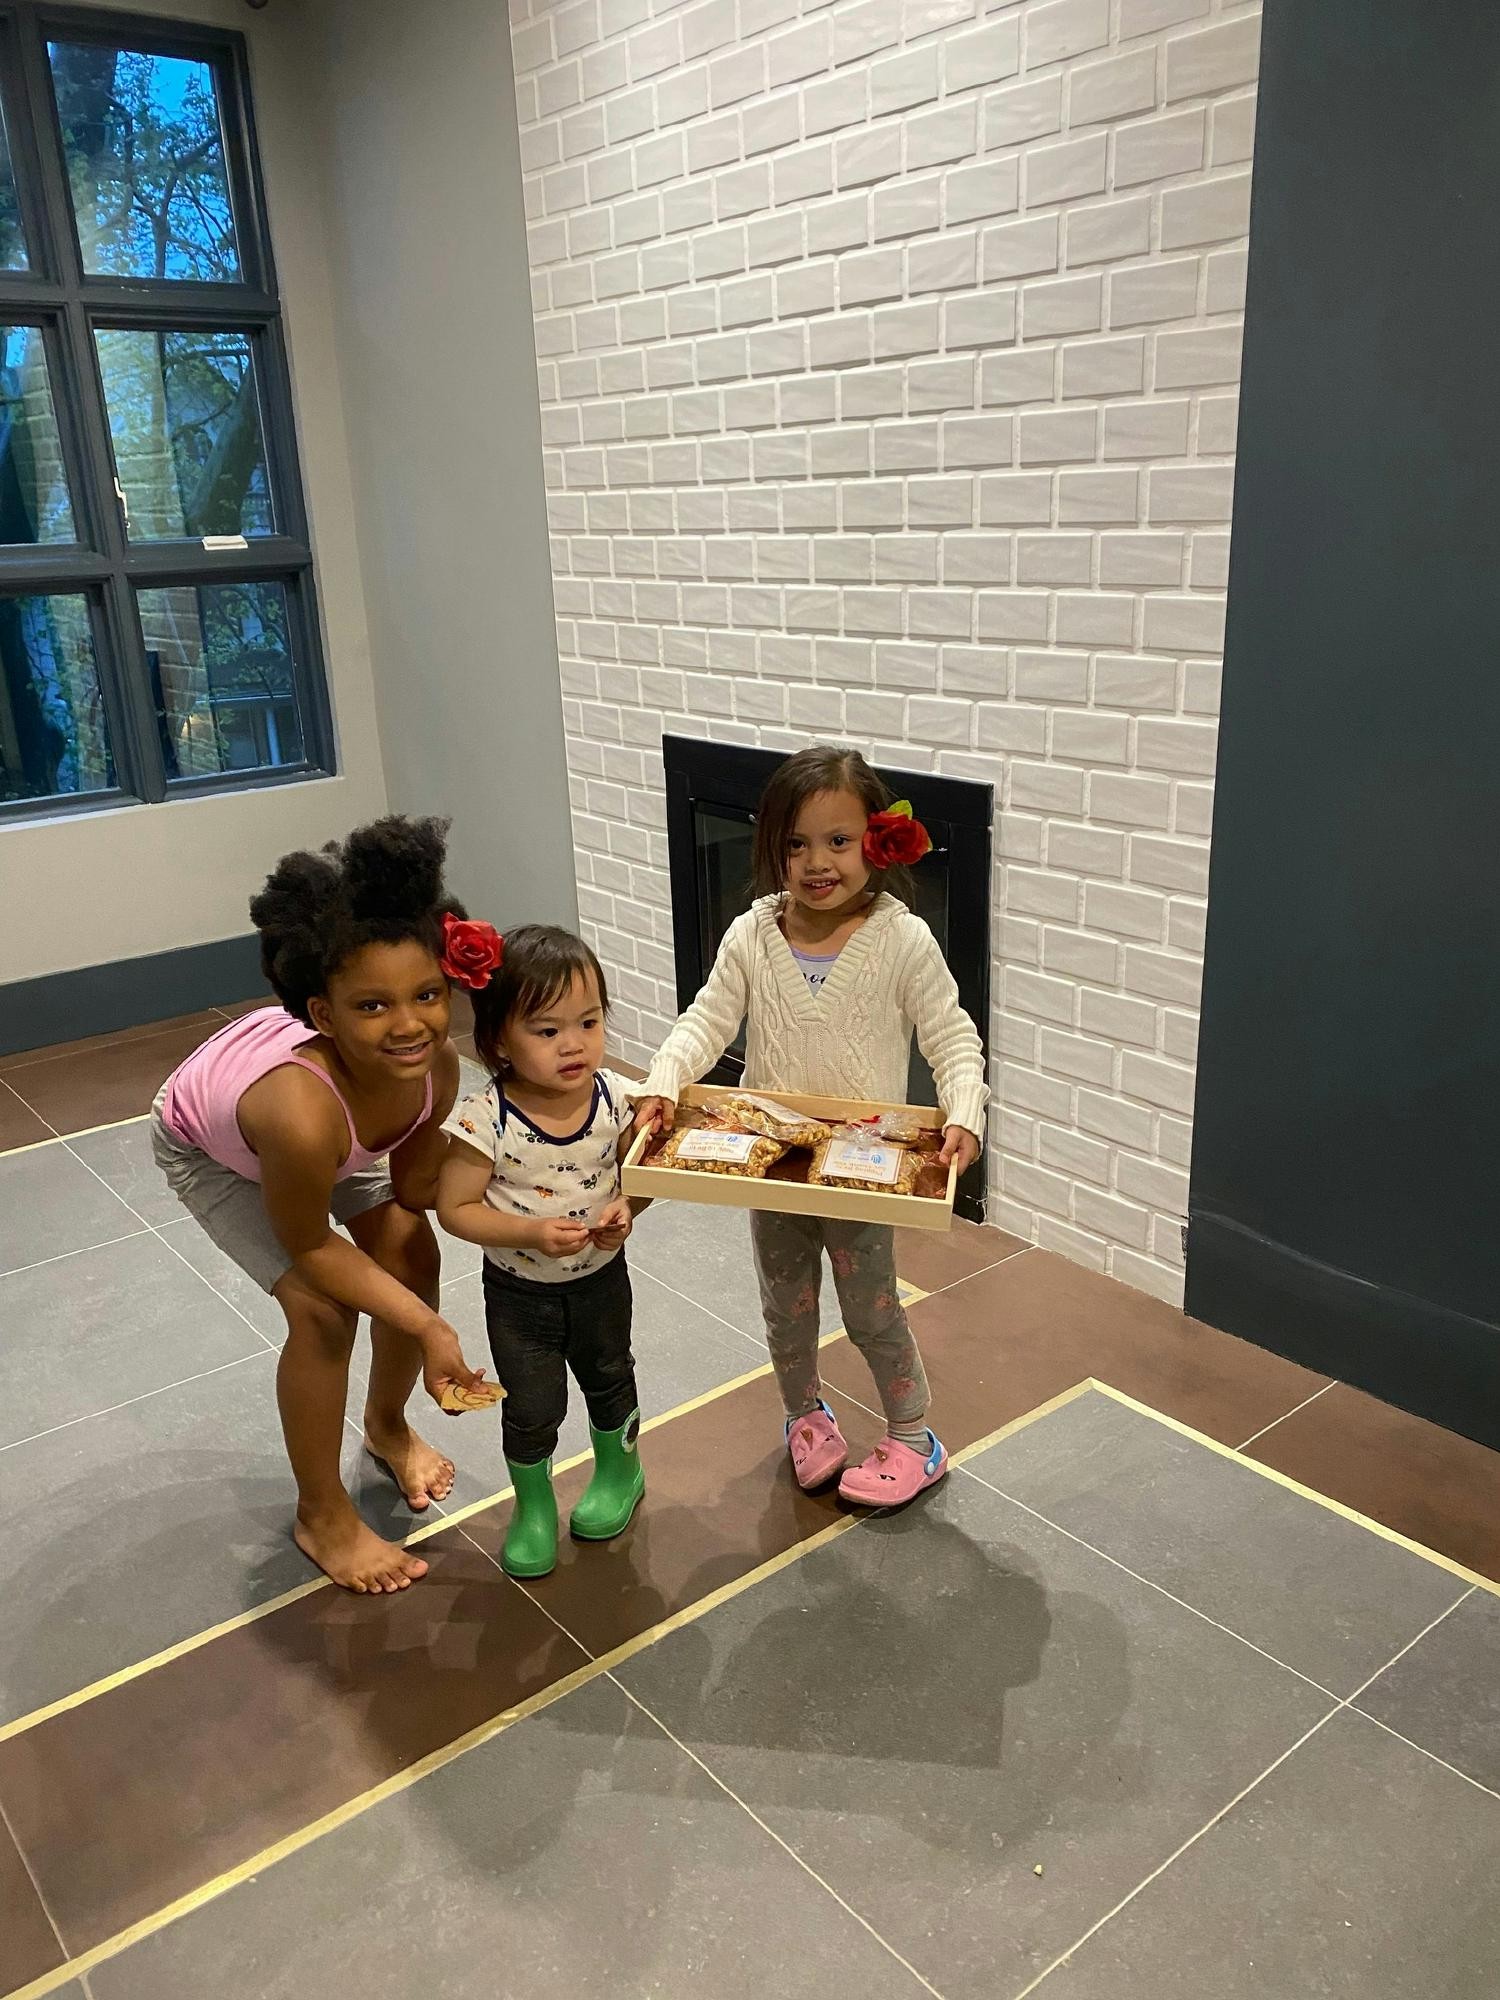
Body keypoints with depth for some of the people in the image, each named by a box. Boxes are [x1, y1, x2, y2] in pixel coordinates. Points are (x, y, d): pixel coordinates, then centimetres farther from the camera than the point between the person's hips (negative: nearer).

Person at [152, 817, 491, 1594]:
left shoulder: (435, 1064, -32)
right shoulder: (302, 1113, -49)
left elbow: (412, 1191, -13)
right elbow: (309, 1247, -29)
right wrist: (428, 1328, -28)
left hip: (335, 1132, 5)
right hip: (208, 1148, -5)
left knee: (412, 1254, 1)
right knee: (322, 1311, -14)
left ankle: (387, 1427, 33)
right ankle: (322, 1517, 12)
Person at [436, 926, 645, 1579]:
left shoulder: (617, 1098, -19)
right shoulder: (485, 1121, -28)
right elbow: (455, 1207, -19)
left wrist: (625, 1208, -24)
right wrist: (532, 1233, -31)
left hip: (600, 1278, 3)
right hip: (519, 1291, -2)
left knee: (610, 1379, 25)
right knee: (532, 1409, 11)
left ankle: (619, 1470, 54)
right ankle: (533, 1505, 40)